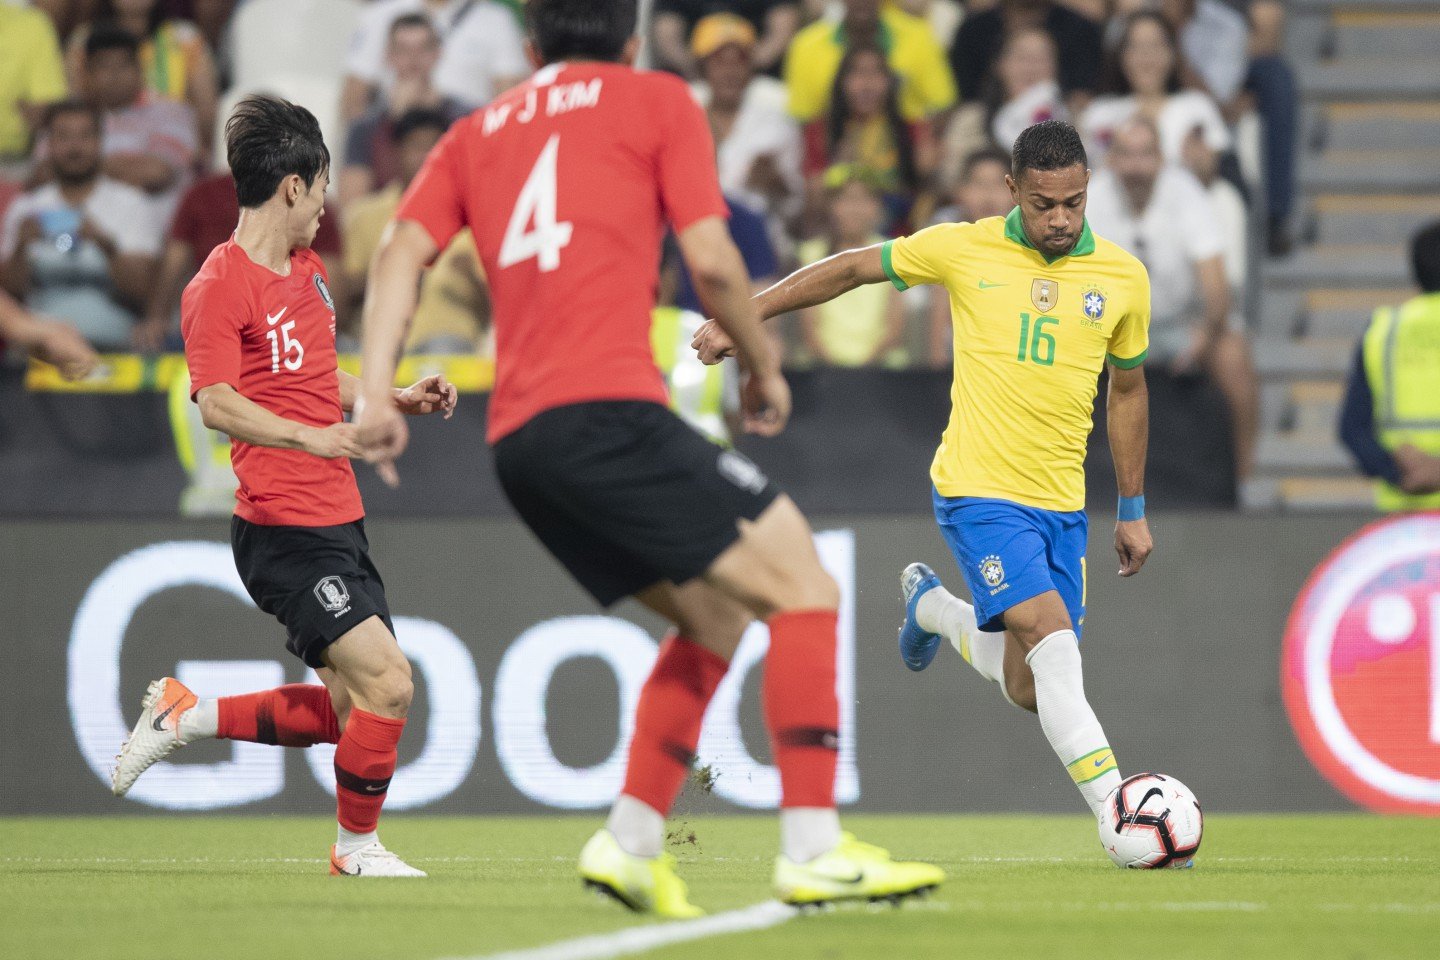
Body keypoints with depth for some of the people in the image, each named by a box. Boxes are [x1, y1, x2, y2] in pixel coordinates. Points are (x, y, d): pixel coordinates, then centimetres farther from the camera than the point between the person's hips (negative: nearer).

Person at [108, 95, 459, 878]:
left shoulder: (309, 272, 15)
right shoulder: (221, 284, -13)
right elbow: (216, 403, -22)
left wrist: (398, 398, 21)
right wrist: (309, 436, -34)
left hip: (336, 522, 9)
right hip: (282, 530, -9)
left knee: (350, 709, 11)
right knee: (386, 681, -15)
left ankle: (186, 714, 25)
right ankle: (357, 845, 4)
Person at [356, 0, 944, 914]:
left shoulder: (477, 131, 24)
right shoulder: (657, 100, 11)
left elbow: (401, 253, 10)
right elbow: (710, 259, 2)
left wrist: (377, 393, 2)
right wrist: (765, 366, 16)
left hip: (518, 436, 7)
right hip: (607, 406, -7)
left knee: (714, 612, 19)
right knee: (804, 589, -3)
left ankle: (631, 844, 9)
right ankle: (814, 849, -14)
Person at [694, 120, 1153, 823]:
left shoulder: (1123, 276, 3)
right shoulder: (965, 249, -5)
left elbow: (1127, 391, 17)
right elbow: (852, 269, 7)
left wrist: (1133, 510, 19)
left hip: (1063, 503, 4)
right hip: (979, 493, -4)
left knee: (1029, 690, 6)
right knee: (1052, 635, -24)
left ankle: (932, 606, 37)